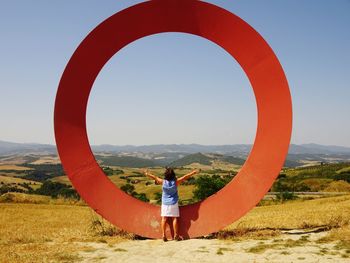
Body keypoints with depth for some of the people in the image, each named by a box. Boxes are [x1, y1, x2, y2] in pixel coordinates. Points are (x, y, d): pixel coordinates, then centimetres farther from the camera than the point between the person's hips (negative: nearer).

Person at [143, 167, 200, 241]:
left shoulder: (163, 182, -9)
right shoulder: (176, 182, -11)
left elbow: (154, 177, 5)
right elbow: (185, 176, -5)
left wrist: (147, 173, 21)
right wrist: (194, 172, 3)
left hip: (165, 203, 1)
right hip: (173, 203, -1)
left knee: (164, 219, 3)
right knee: (175, 218, 4)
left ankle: (164, 235, 0)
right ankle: (176, 235, 4)